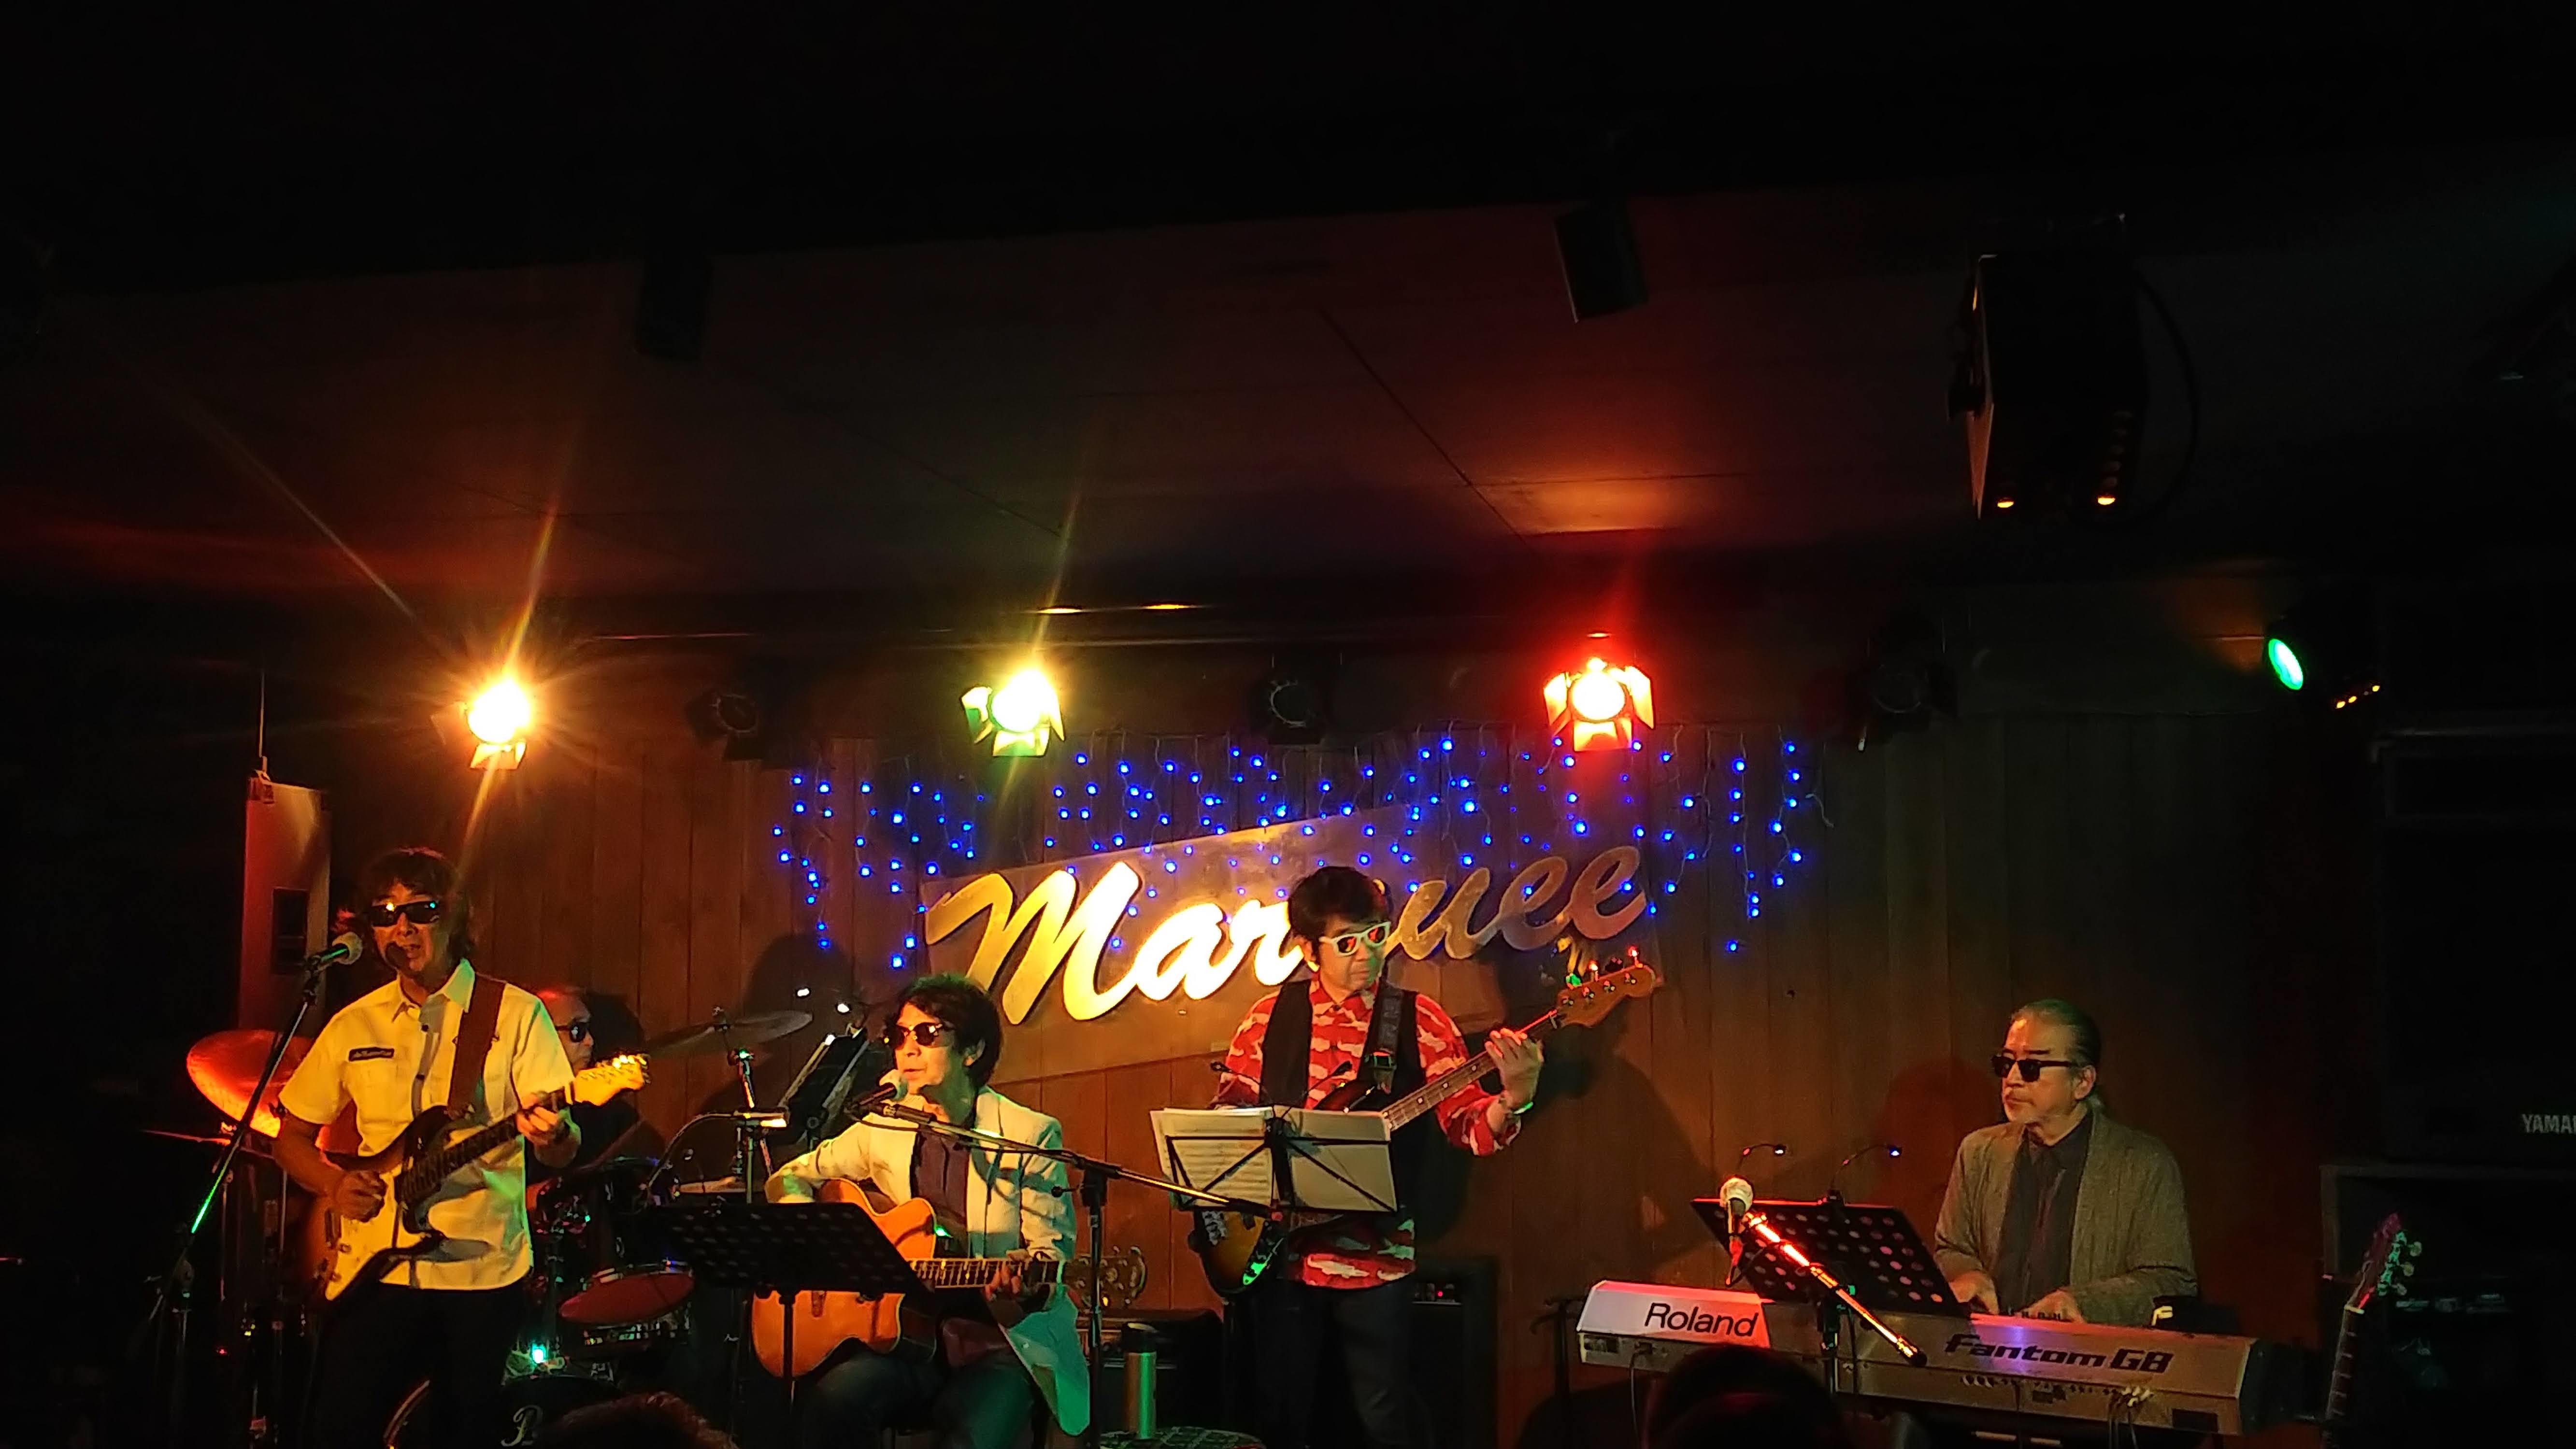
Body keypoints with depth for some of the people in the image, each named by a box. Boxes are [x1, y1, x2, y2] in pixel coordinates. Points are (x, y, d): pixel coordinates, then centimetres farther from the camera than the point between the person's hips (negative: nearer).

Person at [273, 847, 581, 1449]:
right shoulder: (354, 1025, 8)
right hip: (375, 1268, 3)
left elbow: (564, 1147, -7)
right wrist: (334, 1183, -4)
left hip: (485, 1272, -2)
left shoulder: (515, 1013, -3)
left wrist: (552, 1134, -31)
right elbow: (293, 1135, 16)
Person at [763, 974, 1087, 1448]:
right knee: (825, 1405, -27)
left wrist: (1028, 1281, -28)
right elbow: (788, 1181, 18)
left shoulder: (1030, 1136, -3)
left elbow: (1053, 1250, -4)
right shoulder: (883, 1129, 8)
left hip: (1001, 1344, -3)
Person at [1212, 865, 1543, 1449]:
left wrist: (1513, 1097, -26)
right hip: (1277, 1249, 2)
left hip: (1376, 1254, -1)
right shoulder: (1269, 1018, 3)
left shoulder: (1420, 1019, -1)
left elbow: (1470, 1127, -5)